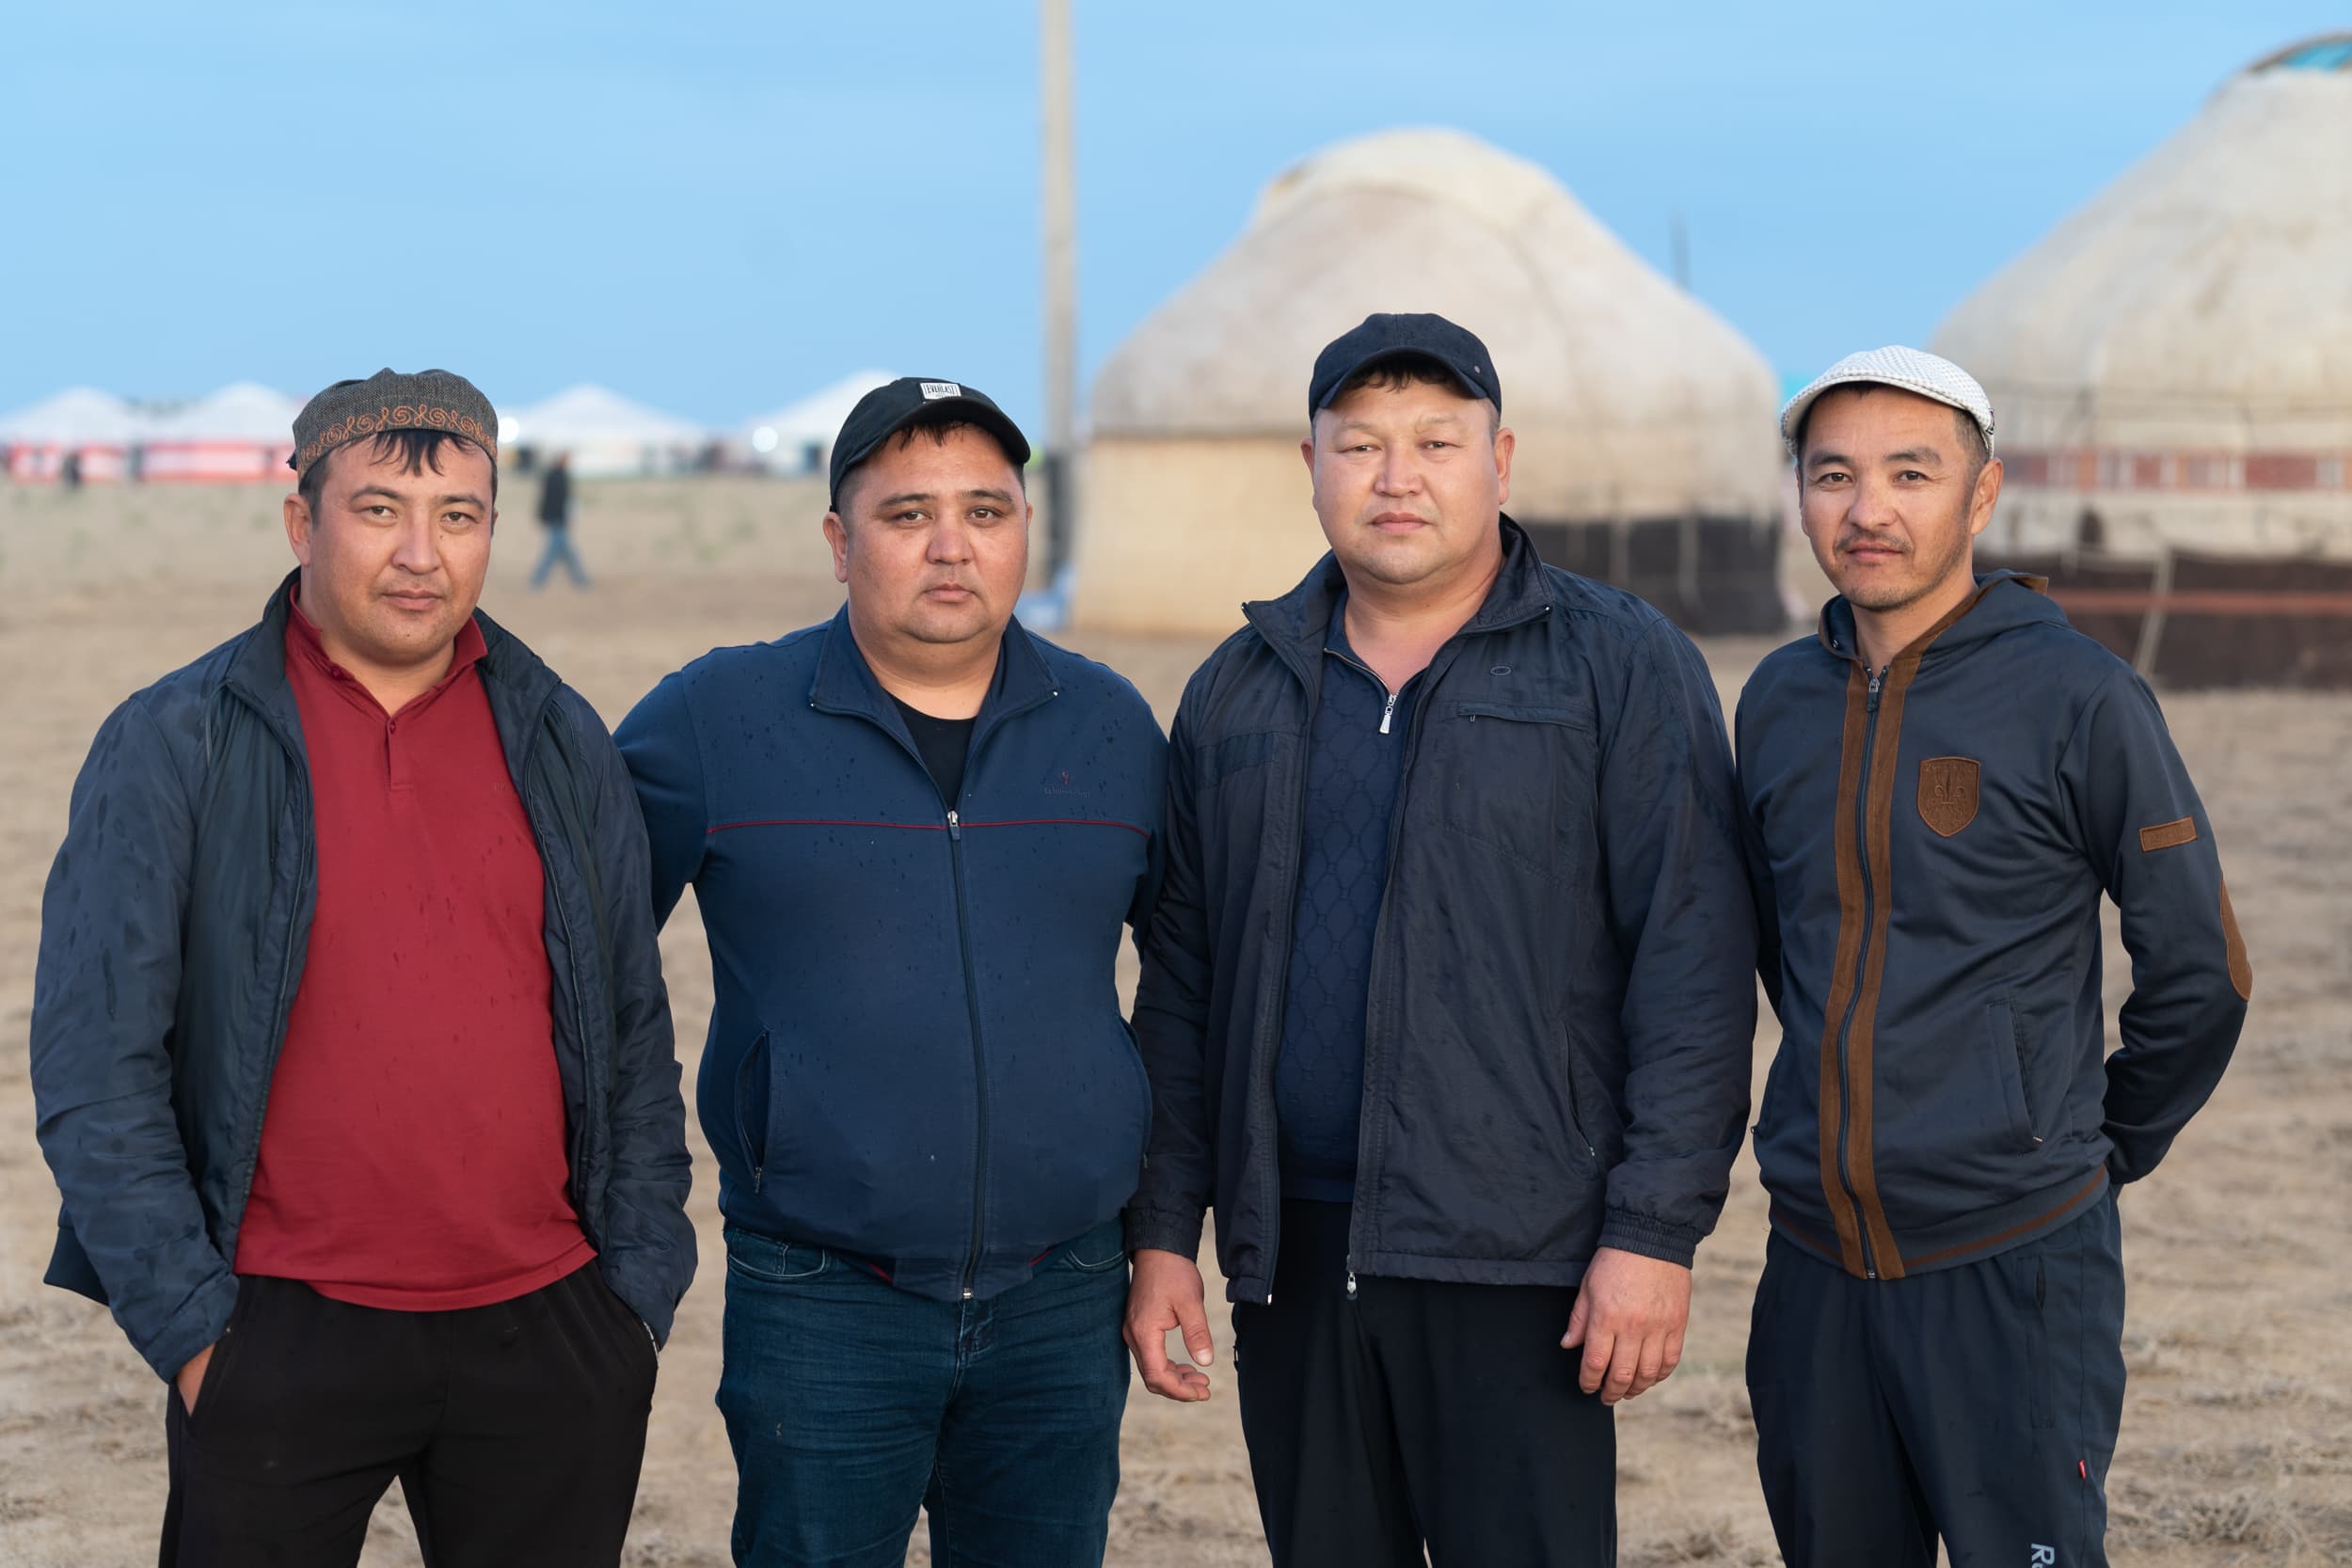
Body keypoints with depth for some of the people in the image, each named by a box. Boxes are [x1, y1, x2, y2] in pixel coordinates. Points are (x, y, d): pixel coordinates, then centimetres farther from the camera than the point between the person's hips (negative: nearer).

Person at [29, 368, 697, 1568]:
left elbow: (635, 1047, 12)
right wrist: (188, 1326, -7)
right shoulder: (171, 748, -2)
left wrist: (640, 1293, 6)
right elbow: (93, 1071, -3)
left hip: (544, 1335, 3)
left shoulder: (562, 746, 9)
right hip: (282, 1341, -3)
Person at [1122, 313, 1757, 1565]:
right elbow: (1182, 980, 14)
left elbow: (1692, 965, -6)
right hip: (1291, 1258, 4)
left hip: (1518, 1268, -4)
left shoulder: (1622, 670, -1)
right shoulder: (1239, 690, 13)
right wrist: (1162, 1229, 8)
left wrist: (1656, 1230, -13)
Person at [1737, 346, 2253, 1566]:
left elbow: (2198, 973, -2)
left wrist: (2108, 1149, 8)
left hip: (2010, 1267, -5)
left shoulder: (2076, 697, -8)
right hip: (1816, 1263, 5)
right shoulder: (1780, 699, 8)